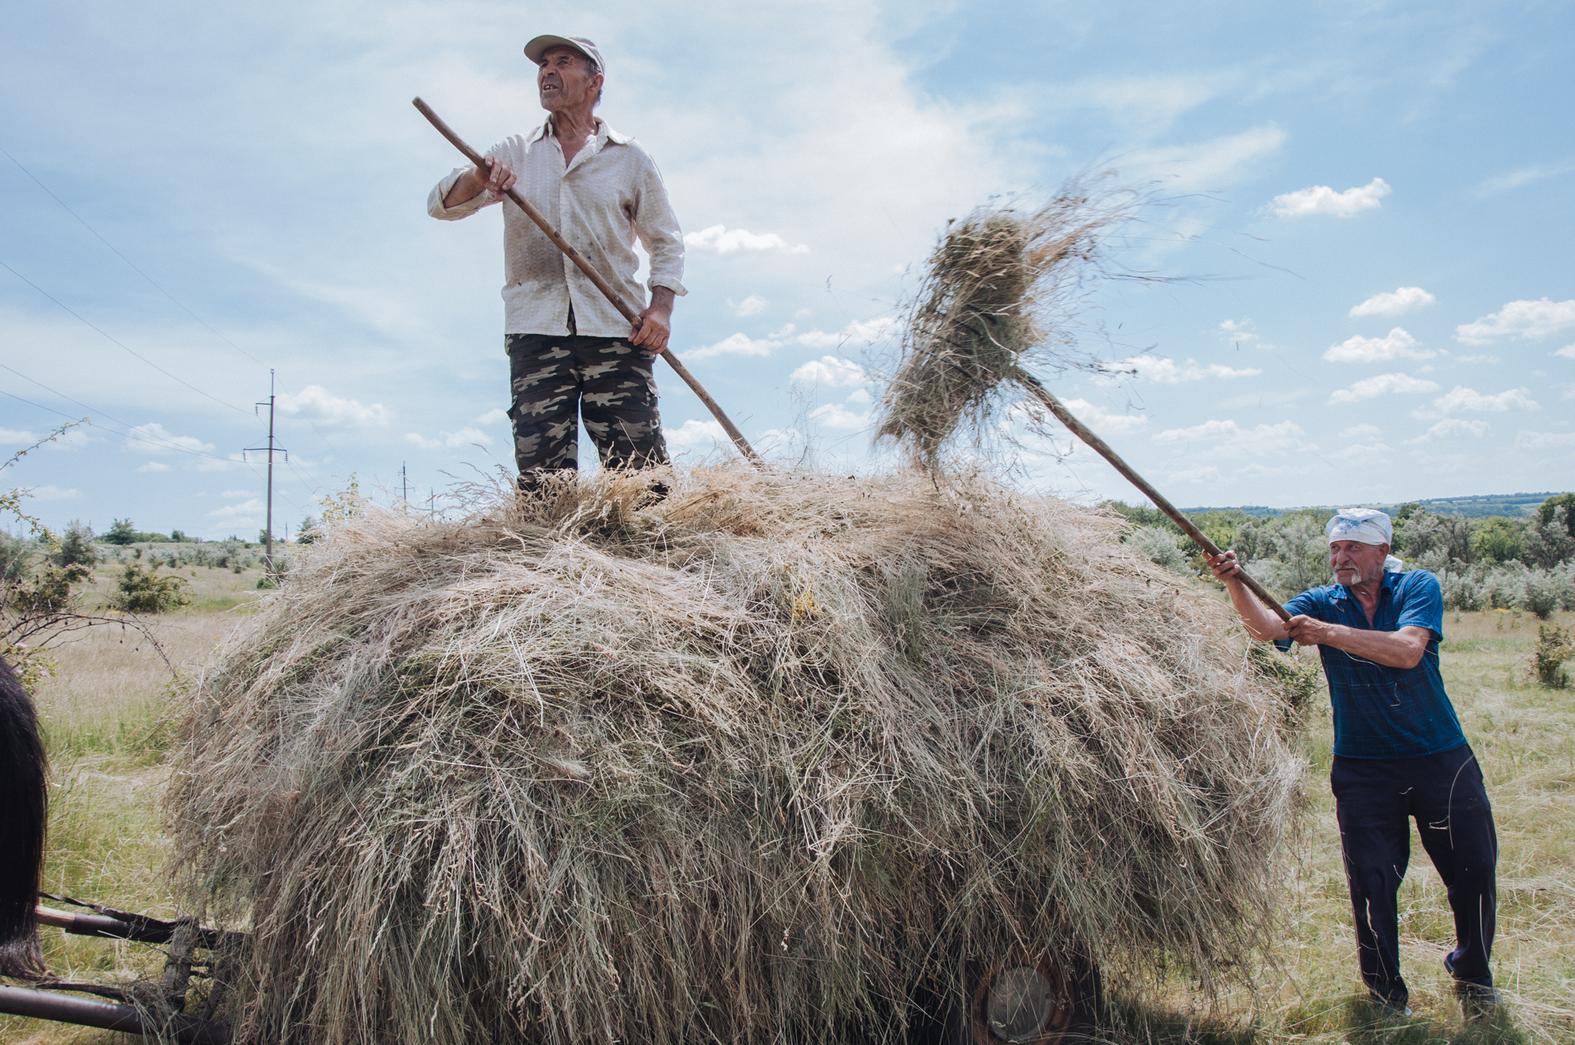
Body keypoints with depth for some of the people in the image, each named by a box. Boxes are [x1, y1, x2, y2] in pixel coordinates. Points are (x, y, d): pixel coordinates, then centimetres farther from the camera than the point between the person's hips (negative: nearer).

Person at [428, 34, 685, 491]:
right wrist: (478, 177, -14)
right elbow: (441, 204, 9)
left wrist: (661, 306, -3)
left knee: (640, 466, -9)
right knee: (542, 474, -6)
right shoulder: (513, 154, 17)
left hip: (617, 331, -1)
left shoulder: (628, 158, 13)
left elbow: (666, 241, 15)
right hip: (535, 330, 1)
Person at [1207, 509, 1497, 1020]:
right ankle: (1387, 993, 20)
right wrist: (1235, 583, -39)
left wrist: (1328, 633, -32)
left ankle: (1473, 977, 34)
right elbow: (1268, 626, -21)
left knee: (1474, 873, 8)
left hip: (1441, 760, 0)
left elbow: (1407, 650, -24)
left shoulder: (1418, 588, -5)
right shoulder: (1321, 602, 0)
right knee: (1371, 881, 1)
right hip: (1362, 769, 1)